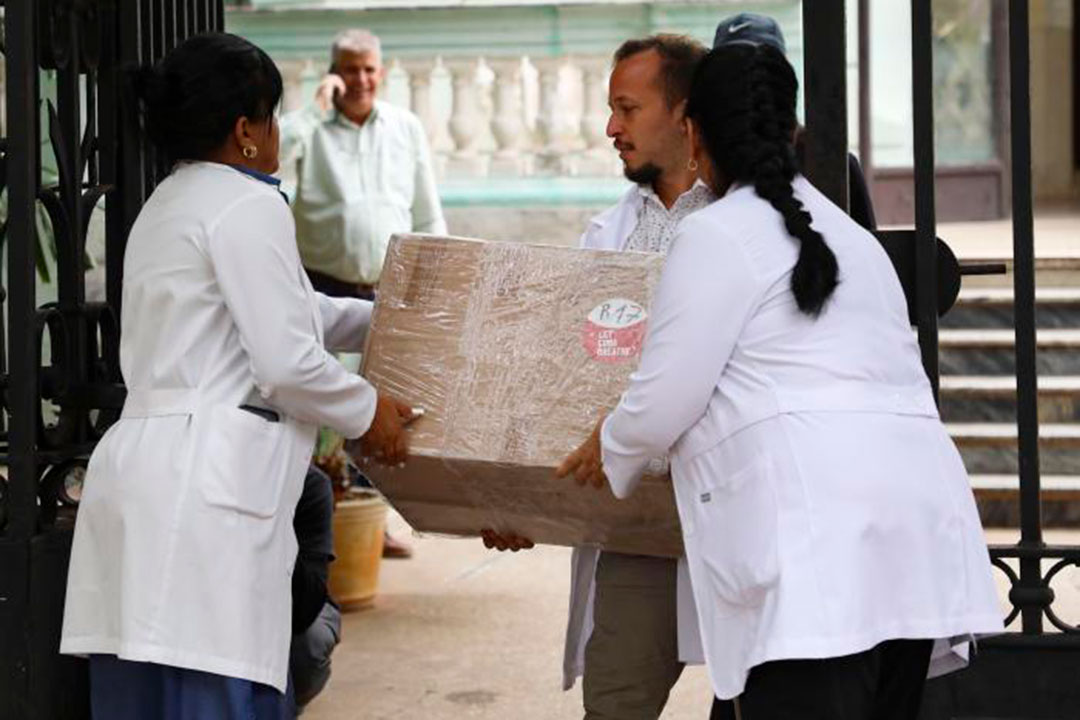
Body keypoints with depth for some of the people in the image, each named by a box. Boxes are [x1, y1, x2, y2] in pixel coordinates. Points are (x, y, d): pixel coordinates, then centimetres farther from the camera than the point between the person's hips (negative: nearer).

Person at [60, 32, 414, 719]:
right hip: (203, 484, -10)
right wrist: (367, 411, 6)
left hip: (139, 474, 10)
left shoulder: (169, 205, 25)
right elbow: (287, 363, -11)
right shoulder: (249, 206, -6)